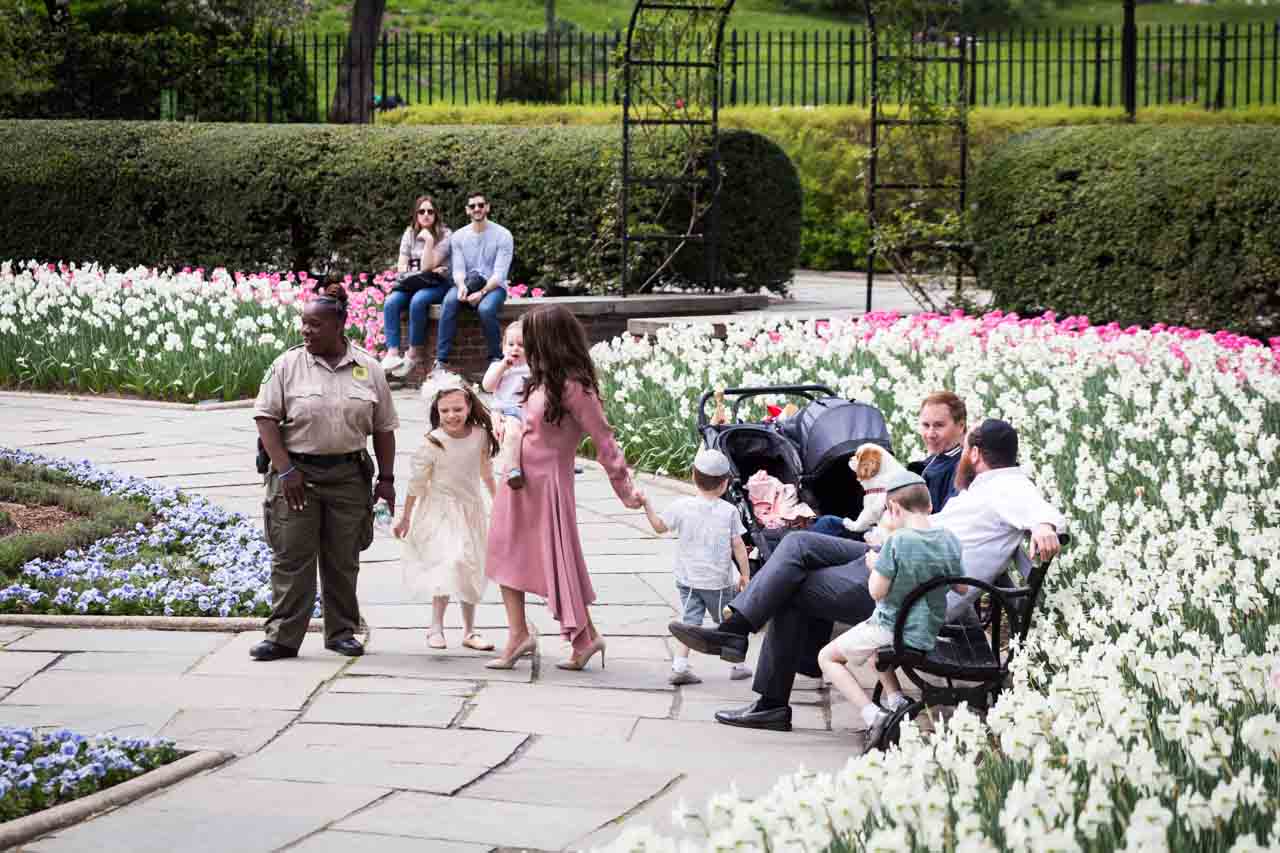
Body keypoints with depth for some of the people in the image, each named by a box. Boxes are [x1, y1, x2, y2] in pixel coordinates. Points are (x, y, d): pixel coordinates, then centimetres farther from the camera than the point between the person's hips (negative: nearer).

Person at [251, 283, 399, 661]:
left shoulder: (369, 370, 5)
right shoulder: (287, 365, -1)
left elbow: (384, 429, 9)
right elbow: (266, 418, -4)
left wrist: (386, 479, 4)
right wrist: (286, 470, -12)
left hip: (348, 474, 2)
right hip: (296, 471, -2)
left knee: (342, 559, 8)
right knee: (291, 558, -3)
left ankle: (342, 632, 19)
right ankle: (282, 636, -1)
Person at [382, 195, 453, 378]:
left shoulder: (445, 235, -2)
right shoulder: (410, 234, 12)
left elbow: (426, 267, -11)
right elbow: (401, 267, 5)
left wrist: (429, 241, -19)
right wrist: (426, 271, -7)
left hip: (436, 284, -4)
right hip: (411, 284, 4)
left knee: (417, 301, -36)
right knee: (390, 302, -27)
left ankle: (413, 355, -27)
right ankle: (393, 354, -34)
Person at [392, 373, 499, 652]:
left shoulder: (480, 435, -6)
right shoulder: (432, 443, -18)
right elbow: (416, 483, -7)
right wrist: (405, 518, -1)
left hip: (471, 510, 5)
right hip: (440, 511, -5)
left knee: (472, 570, 10)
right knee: (450, 561, -19)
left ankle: (469, 631, 21)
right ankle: (436, 628, -10)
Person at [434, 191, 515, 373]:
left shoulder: (503, 235, -5)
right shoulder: (459, 236, 8)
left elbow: (499, 273, -12)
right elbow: (458, 269, 0)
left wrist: (482, 292, -26)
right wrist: (461, 286, -24)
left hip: (493, 286, -3)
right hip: (467, 284, 3)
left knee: (486, 308, -37)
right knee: (450, 301, -30)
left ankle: (497, 358, -15)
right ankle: (441, 361, -31)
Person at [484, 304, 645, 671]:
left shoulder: (573, 386, -19)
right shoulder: (543, 379, 5)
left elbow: (603, 440, -18)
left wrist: (625, 490, -18)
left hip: (547, 480, -8)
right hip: (520, 479, 9)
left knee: (557, 560, 2)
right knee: (508, 554, 9)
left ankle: (586, 637, 14)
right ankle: (518, 634, 13)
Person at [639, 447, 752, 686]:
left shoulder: (682, 506, -5)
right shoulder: (729, 511, -8)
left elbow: (659, 526, 6)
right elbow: (738, 546, -6)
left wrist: (646, 505, 17)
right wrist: (745, 574, 2)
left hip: (688, 579, 1)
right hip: (719, 581, -1)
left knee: (690, 621, 3)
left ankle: (679, 666, -10)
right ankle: (737, 665, 24)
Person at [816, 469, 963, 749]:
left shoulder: (897, 540, -21)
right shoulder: (949, 539, -3)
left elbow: (877, 591, -17)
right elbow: (961, 588, 6)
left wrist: (875, 566, 1)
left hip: (891, 628, -7)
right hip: (929, 634, 7)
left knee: (827, 657, 10)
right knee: (874, 643, 37)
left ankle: (873, 715, -6)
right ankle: (896, 699, 18)